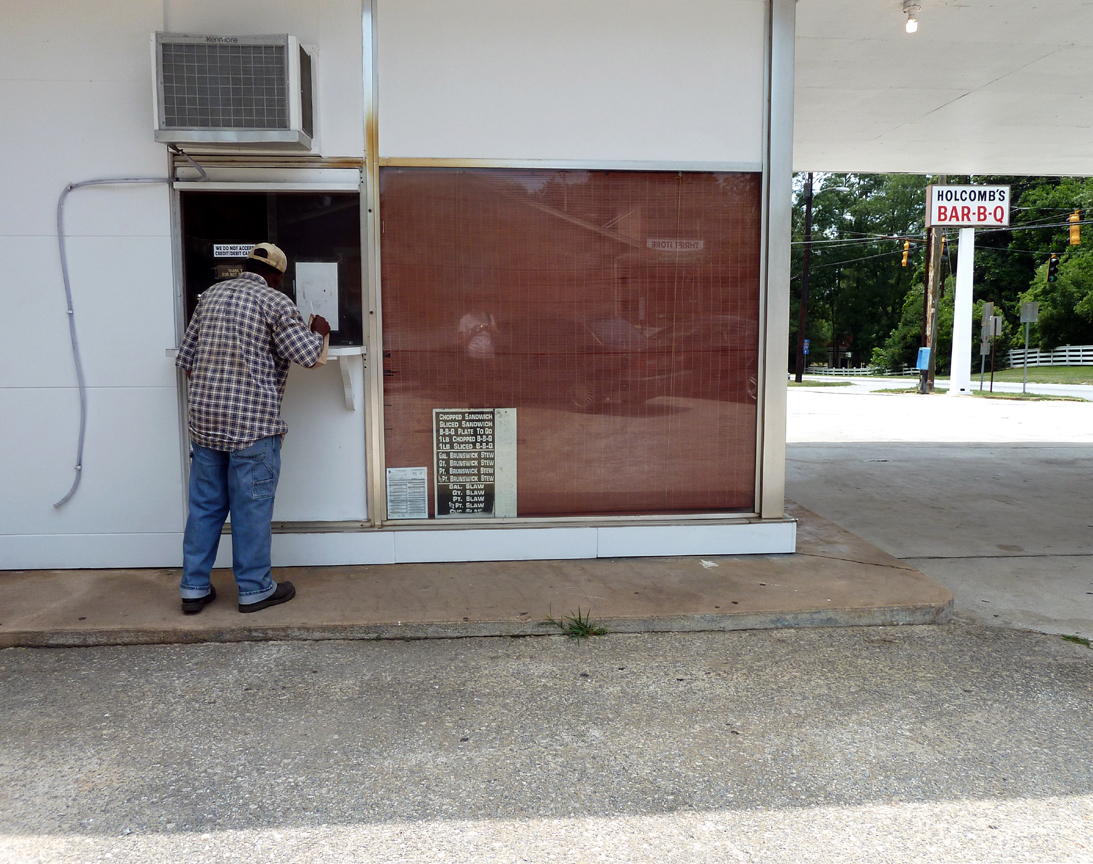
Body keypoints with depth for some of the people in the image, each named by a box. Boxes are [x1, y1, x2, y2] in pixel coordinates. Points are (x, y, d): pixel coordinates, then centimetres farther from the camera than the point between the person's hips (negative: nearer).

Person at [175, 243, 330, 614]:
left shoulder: (211, 295, 14)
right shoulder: (276, 303, -5)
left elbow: (186, 357, 17)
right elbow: (306, 355, -8)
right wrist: (318, 332, 12)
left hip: (204, 419, 6)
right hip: (252, 422, -6)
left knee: (205, 504, 13)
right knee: (252, 507, 3)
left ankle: (194, 587, 20)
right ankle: (254, 589, 14)